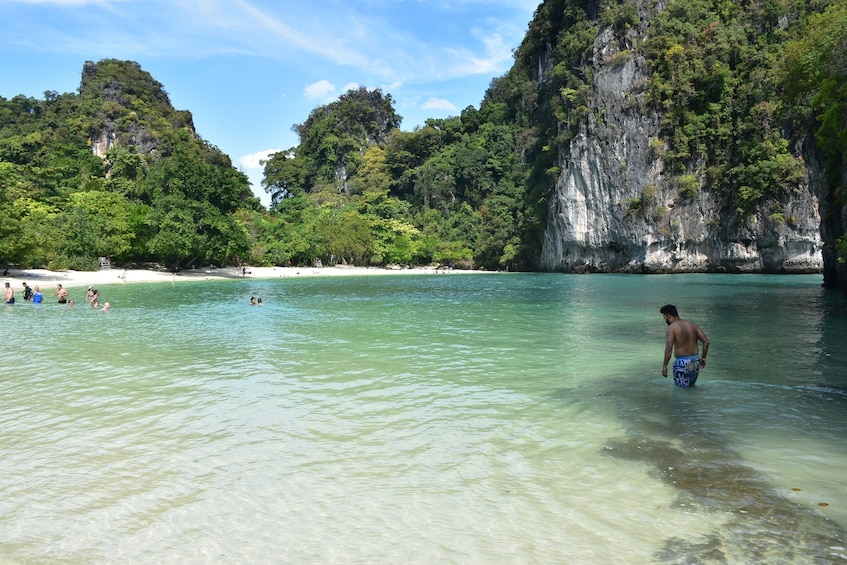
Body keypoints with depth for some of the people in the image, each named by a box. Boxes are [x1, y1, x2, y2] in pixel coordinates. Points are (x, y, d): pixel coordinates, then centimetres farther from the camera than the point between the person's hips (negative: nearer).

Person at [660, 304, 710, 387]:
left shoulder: (671, 328, -10)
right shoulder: (692, 324, 9)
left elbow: (669, 349, -20)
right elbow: (706, 341, 7)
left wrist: (664, 366, -13)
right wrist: (703, 358, 17)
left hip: (682, 362, -7)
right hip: (696, 361, 7)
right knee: (691, 384, 25)